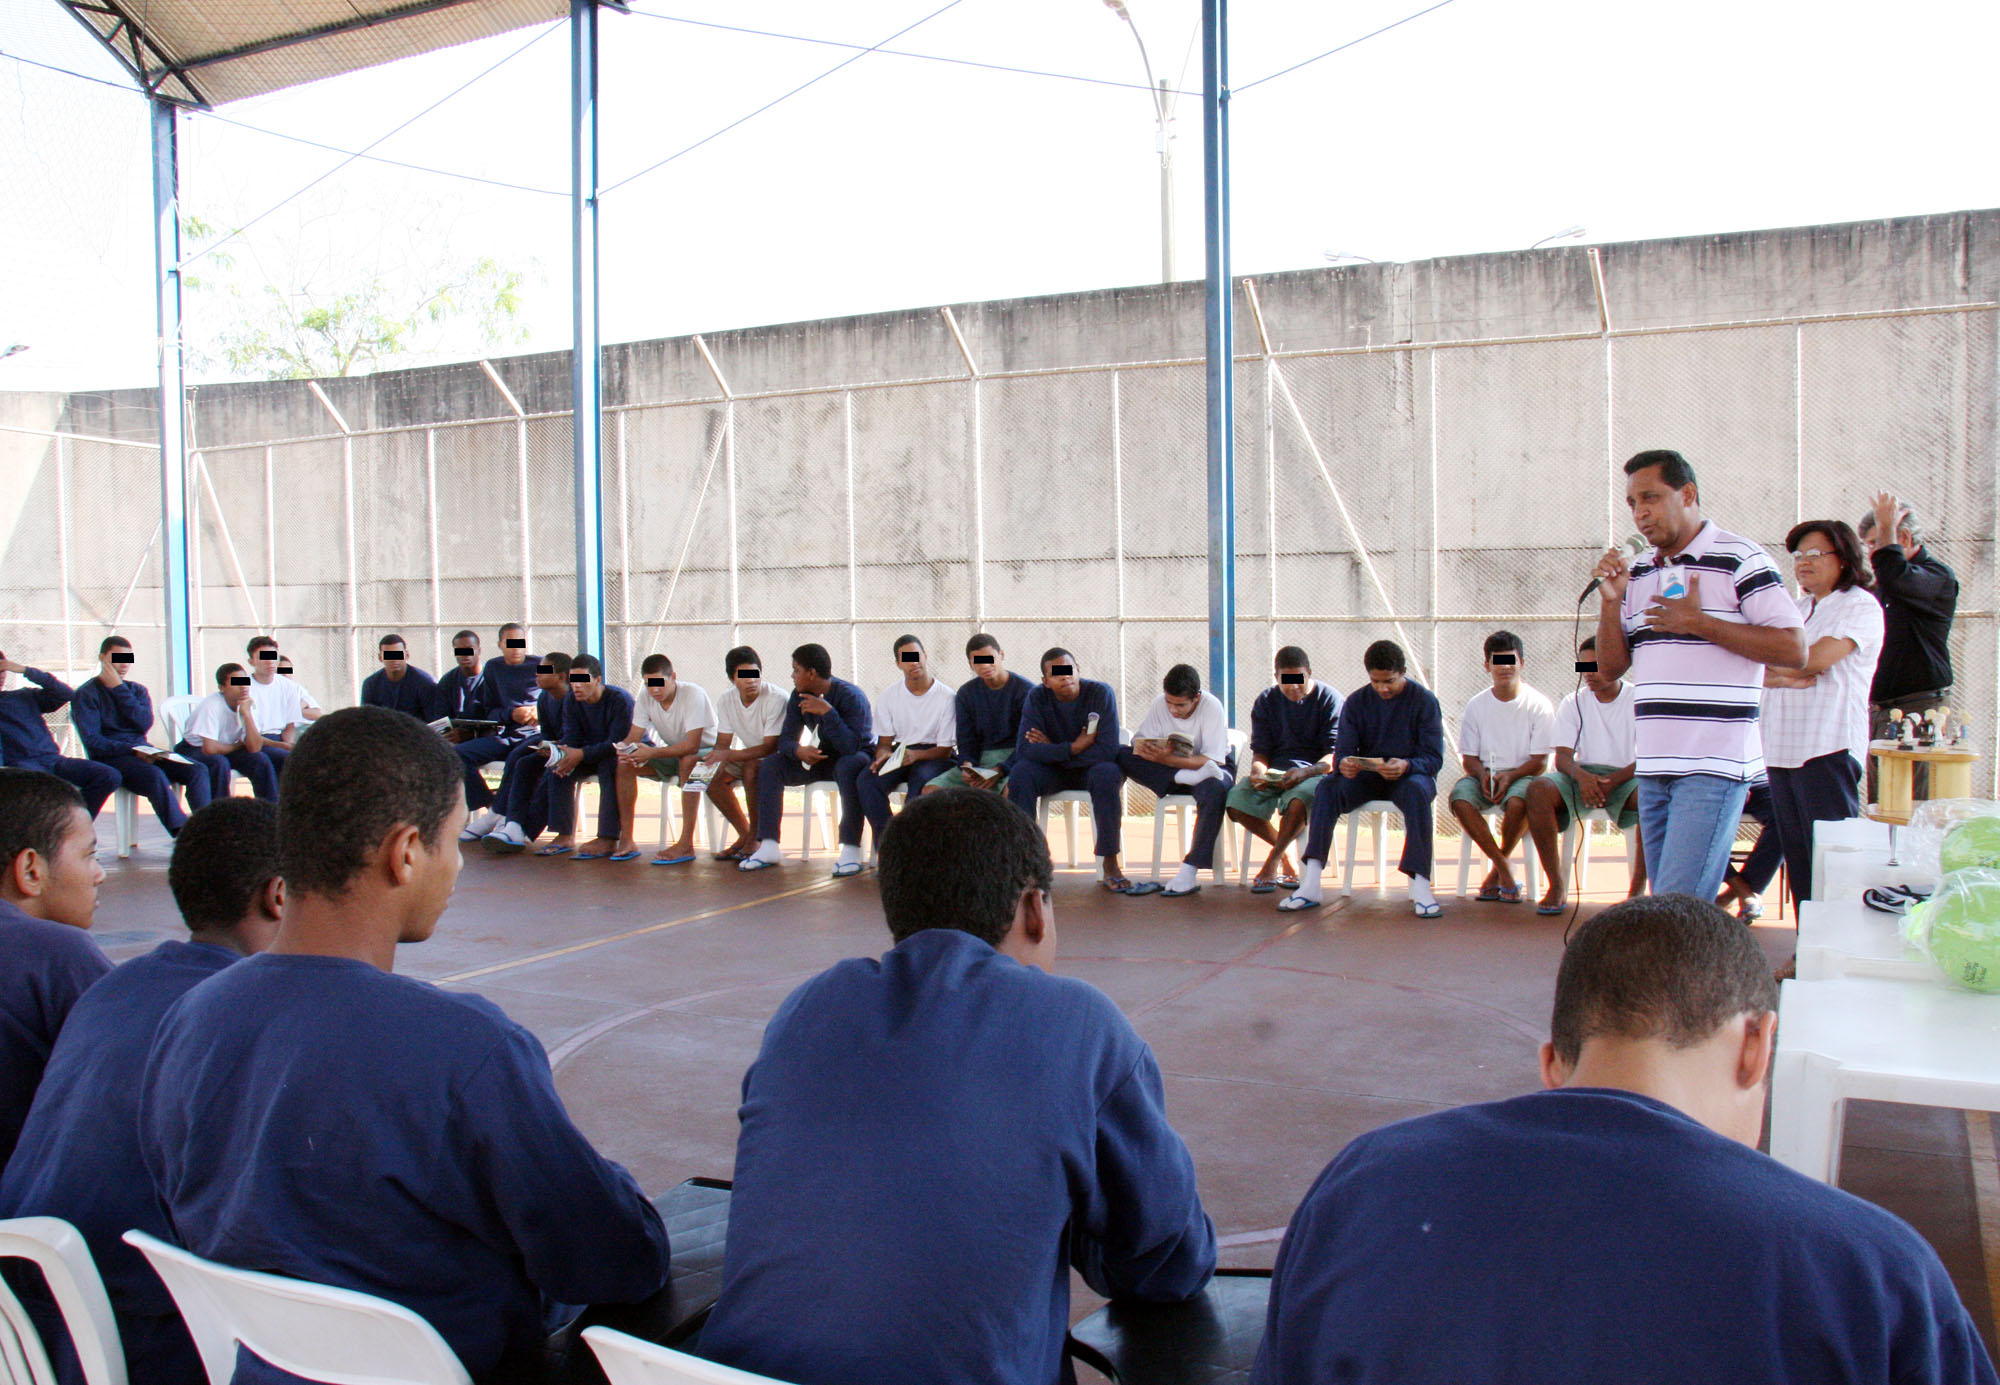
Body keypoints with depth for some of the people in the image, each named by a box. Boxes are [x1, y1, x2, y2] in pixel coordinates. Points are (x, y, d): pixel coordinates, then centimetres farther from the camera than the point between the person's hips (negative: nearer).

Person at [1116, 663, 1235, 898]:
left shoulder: (1212, 707, -20)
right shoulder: (1159, 704, -8)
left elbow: (1213, 760, -26)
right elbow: (1138, 745, -12)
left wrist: (1168, 759, -37)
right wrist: (1154, 752, -36)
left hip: (1213, 768, -3)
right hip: (1168, 771, 4)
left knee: (1214, 789, -41)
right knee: (1122, 756, -19)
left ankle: (1190, 872, -37)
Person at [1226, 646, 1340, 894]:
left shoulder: (1329, 699, -2)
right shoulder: (1266, 701, 9)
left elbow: (1335, 755, -8)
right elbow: (1260, 752, 7)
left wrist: (1305, 772, -27)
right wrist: (1258, 771, -17)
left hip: (1316, 771, -4)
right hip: (1275, 770, 4)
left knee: (1298, 800, -39)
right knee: (1236, 802, -25)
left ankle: (1273, 860, -12)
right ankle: (1286, 850, 1)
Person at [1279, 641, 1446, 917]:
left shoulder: (1424, 700, -6)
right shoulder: (1356, 702, 2)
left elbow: (1434, 757, -11)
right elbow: (1343, 750, -3)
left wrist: (1406, 765, -34)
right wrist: (1343, 764, -29)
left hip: (1410, 774, -2)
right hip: (1367, 776, 3)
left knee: (1416, 790, -37)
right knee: (1327, 787, -26)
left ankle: (1420, 886, -38)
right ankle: (1310, 886, -31)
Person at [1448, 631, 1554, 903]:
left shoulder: (1538, 704, -2)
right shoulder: (1477, 705, 6)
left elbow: (1540, 761, -5)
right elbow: (1469, 757, 7)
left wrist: (1510, 776, -22)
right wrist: (1483, 775, -16)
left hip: (1523, 775, -2)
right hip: (1485, 776, 2)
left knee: (1518, 800, -37)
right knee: (1460, 796, -31)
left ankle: (1496, 870, -9)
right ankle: (1504, 870, -19)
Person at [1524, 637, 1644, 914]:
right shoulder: (1574, 703, 9)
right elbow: (1562, 758, -1)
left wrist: (1611, 782, -22)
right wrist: (1581, 775, -24)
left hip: (1626, 778, -2)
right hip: (1582, 776, 2)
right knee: (1538, 789, -29)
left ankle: (1636, 890, -27)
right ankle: (1557, 887, -25)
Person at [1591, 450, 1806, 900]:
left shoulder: (1739, 559, -4)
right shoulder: (1637, 573, 15)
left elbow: (1793, 648, -9)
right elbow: (1611, 666, 15)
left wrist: (1698, 623, -13)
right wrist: (1610, 602, 0)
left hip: (1715, 765, -7)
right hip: (1653, 766, 7)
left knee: (1676, 907, -13)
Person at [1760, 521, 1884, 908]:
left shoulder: (1860, 605, 0)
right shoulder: (1797, 609, 22)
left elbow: (1817, 659, -14)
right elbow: (1758, 672, 13)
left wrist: (1772, 666, 2)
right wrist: (1785, 678, -9)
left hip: (1829, 749, -7)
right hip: (1783, 749, 7)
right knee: (1798, 862, 8)